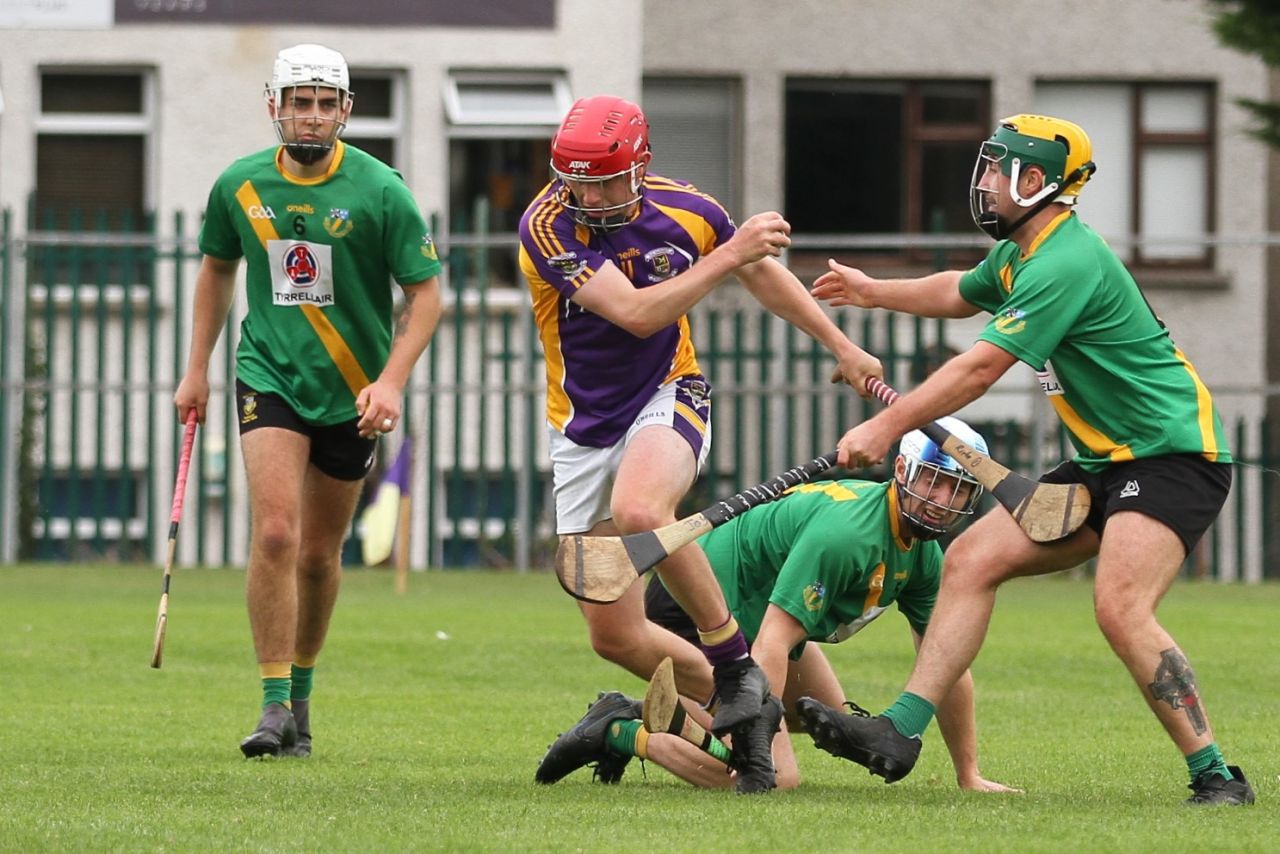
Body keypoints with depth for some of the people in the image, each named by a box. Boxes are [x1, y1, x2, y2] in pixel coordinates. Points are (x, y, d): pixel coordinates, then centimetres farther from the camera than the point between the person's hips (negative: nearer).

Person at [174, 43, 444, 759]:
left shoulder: (380, 191, -10)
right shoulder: (240, 186, -2)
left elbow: (426, 293, -6)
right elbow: (217, 269, 17)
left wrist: (392, 381, -17)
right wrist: (198, 368, 15)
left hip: (352, 395, 0)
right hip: (269, 378, 0)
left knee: (319, 554, 8)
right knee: (275, 533, -17)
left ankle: (301, 690, 31)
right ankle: (276, 706, -14)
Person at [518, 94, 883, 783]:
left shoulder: (687, 211, -9)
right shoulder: (546, 227, -18)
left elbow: (762, 273, 12)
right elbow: (635, 313, -27)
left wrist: (842, 347, 20)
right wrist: (729, 254, -27)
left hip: (667, 398, -1)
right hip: (583, 431, 1)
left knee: (639, 512, -37)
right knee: (614, 636, -2)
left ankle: (736, 665, -22)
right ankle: (736, 708, 19)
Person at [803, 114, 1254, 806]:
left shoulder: (1065, 264, -20)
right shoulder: (1019, 255, 12)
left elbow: (980, 368, -22)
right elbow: (960, 292, 36)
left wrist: (886, 427, -16)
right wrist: (874, 292, 46)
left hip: (1173, 455, -10)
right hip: (1103, 464, 10)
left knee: (1120, 610, -27)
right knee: (971, 559, 2)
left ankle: (1215, 775, -20)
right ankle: (900, 733, -1)